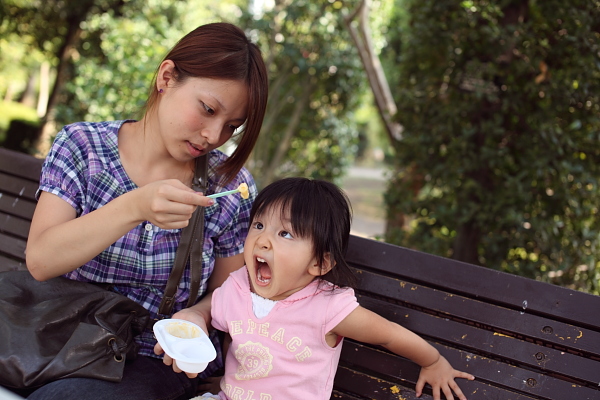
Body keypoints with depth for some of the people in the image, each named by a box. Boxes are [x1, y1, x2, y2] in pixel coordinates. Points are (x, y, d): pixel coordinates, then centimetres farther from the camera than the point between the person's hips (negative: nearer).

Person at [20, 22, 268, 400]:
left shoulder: (231, 186, -5)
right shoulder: (82, 145, -4)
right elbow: (40, 261, -13)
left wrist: (198, 315, -17)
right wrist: (134, 208, -27)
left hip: (159, 363, -1)